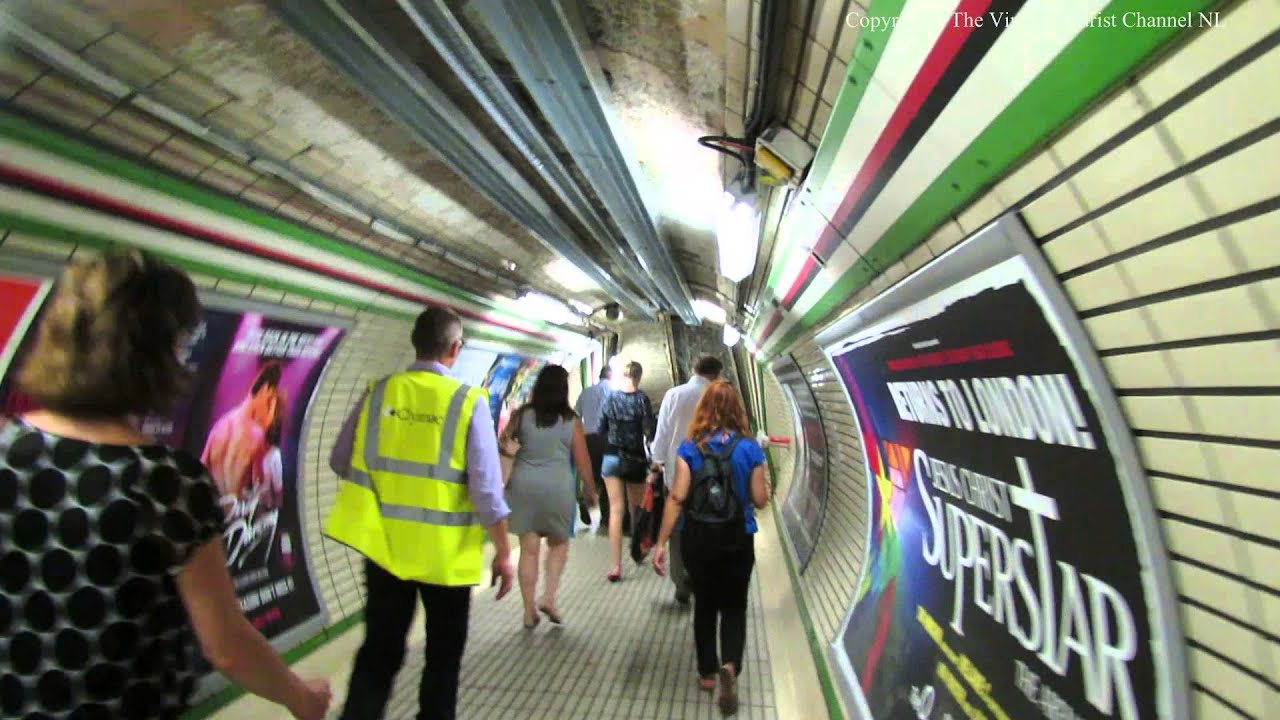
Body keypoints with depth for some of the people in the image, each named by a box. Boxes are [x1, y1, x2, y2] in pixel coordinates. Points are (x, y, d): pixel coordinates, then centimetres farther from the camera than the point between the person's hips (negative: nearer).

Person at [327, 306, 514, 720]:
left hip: (383, 544, 3)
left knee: (379, 651, 21)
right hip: (444, 552, -3)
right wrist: (503, 553, -5)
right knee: (443, 655, 20)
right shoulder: (468, 401, -16)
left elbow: (340, 463, 6)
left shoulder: (378, 392, -5)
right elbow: (486, 489, -17)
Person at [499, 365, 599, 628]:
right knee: (559, 544, 21)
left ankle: (529, 610, 22)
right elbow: (582, 461, -2)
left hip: (523, 485, 2)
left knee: (528, 548, 13)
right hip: (558, 487, -2)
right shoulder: (571, 421, -6)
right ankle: (549, 597, 11)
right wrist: (590, 489, 12)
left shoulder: (521, 415, -2)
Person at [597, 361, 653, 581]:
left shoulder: (611, 397, -2)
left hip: (612, 457, 1)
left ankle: (617, 566, 2)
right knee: (635, 509, 19)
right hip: (635, 458, -1)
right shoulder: (642, 398, -10)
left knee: (616, 510, 3)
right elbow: (648, 431, -14)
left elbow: (601, 429, 4)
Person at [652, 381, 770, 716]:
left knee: (705, 604, 23)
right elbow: (760, 500, -5)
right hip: (737, 539, 0)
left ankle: (707, 672, 36)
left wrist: (660, 543, -8)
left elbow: (677, 497, -14)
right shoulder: (750, 448, -10)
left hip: (697, 537, 1)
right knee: (734, 606, 20)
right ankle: (730, 665, 0)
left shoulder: (690, 448, -11)